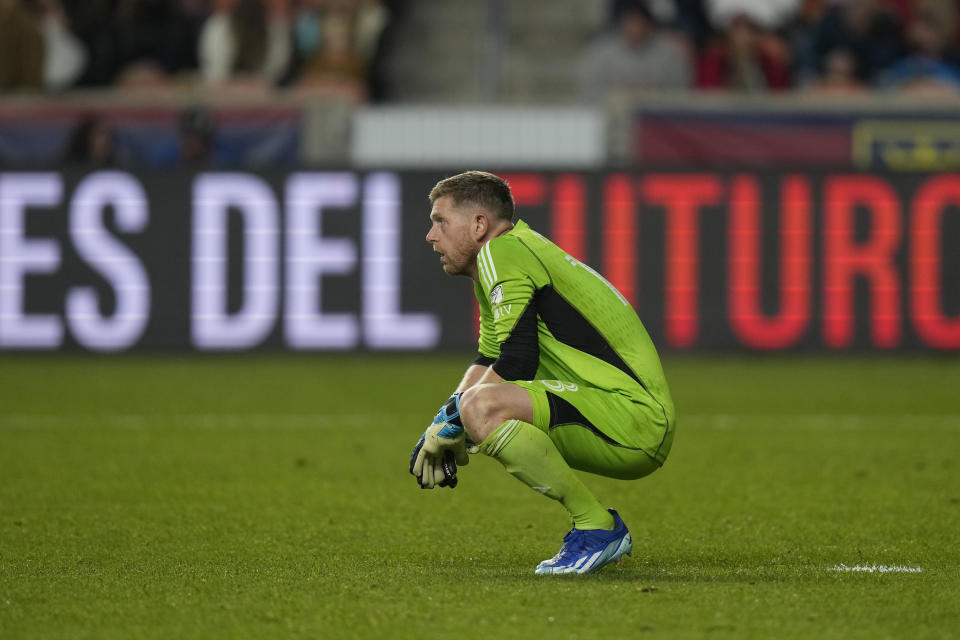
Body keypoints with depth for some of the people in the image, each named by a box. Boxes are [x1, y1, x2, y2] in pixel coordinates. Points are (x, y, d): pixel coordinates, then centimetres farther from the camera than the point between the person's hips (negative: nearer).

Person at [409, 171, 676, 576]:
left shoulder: (501, 251, -10)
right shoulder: (500, 258, 21)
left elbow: (515, 364, -19)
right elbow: (489, 361, 31)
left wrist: (450, 419, -6)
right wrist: (446, 430, 17)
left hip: (636, 418, -11)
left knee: (483, 407, -27)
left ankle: (596, 526, -15)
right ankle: (602, 531, 19)